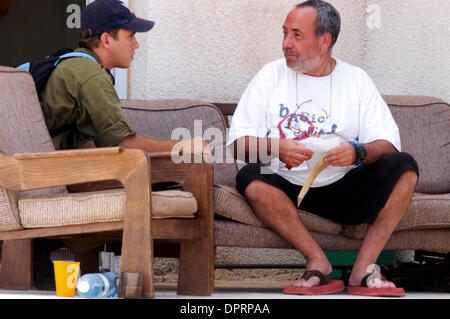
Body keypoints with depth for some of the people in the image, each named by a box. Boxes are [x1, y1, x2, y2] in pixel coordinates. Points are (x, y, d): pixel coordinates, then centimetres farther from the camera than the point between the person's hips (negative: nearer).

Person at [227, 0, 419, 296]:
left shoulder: (356, 79, 7)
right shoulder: (272, 75, 6)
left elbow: (388, 144, -1)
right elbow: (239, 142, -2)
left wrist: (358, 152, -24)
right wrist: (276, 147, -23)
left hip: (344, 191, 1)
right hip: (288, 189, -1)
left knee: (404, 167, -21)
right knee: (250, 179, -32)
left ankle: (363, 268, -24)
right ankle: (318, 260, -22)